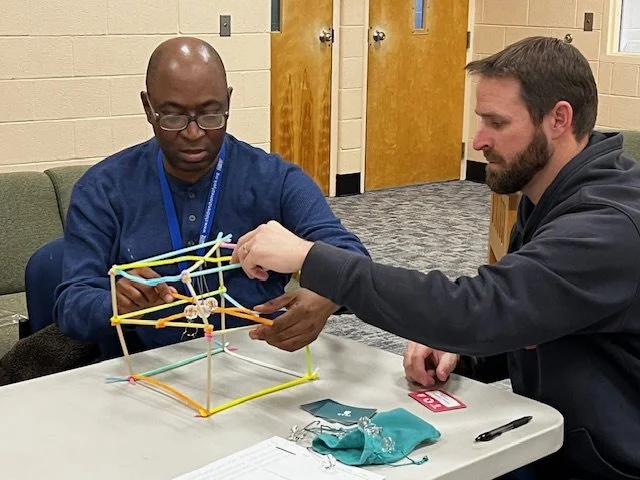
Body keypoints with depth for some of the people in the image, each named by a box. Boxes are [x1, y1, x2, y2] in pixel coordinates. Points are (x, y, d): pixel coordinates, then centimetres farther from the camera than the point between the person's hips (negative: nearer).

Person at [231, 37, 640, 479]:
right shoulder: (549, 199, 6)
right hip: (545, 443, 8)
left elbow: (471, 311, -36)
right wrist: (458, 346, -7)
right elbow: (502, 316, 15)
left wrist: (309, 257, -33)